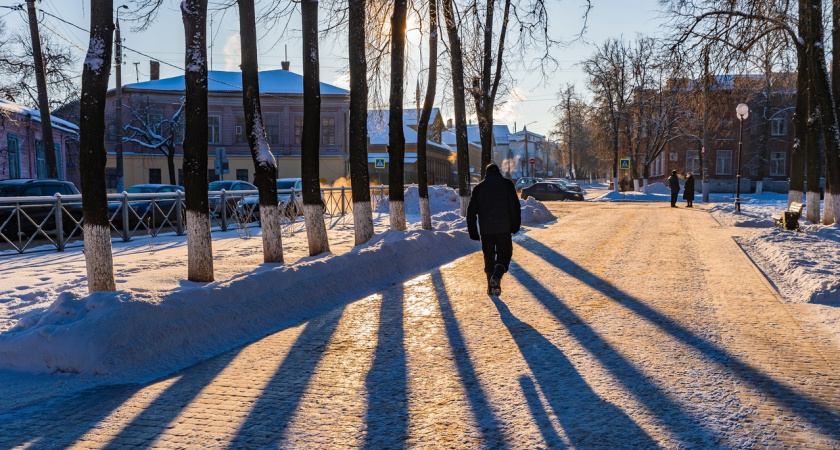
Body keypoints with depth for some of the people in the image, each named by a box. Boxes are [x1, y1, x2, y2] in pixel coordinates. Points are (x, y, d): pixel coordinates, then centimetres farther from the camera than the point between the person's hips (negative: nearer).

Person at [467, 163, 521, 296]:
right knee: (504, 253, 6)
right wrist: (515, 225, 3)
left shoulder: (479, 187, 10)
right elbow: (515, 206, -3)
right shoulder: (506, 184, 5)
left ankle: (492, 286, 10)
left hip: (485, 229, 2)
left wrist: (473, 232, 13)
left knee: (489, 256, 11)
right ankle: (497, 274, -22)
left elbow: (471, 211, 8)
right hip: (503, 227, -2)